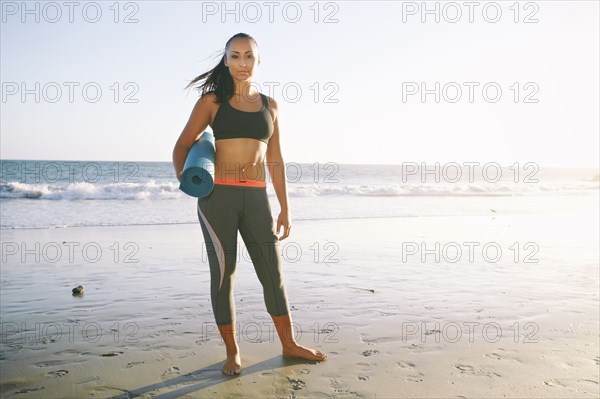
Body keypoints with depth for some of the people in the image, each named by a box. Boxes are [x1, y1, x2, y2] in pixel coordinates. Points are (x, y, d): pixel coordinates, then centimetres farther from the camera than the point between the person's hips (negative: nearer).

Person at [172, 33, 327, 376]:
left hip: (256, 196, 3)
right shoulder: (213, 101, 4)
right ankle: (232, 351, 19)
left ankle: (289, 344, 24)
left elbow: (276, 161, 12)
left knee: (273, 271, 7)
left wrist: (285, 209, 11)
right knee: (223, 273, 4)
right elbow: (183, 144, 6)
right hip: (217, 195, -2)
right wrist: (183, 177, -13)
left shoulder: (270, 105, 11)